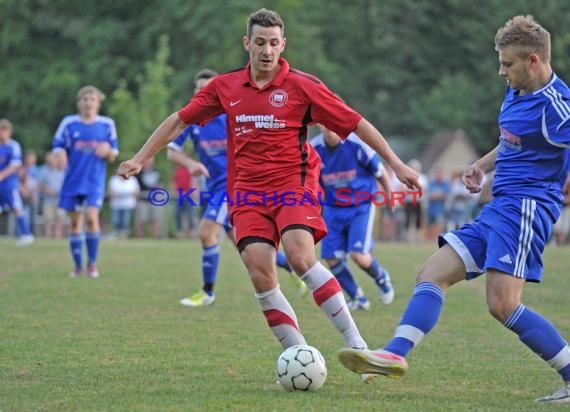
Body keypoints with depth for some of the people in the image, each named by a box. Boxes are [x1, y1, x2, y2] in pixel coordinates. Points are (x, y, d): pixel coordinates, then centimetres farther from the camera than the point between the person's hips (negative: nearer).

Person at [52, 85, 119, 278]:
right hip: (73, 181, 2)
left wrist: (107, 150, -16)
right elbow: (58, 146, 5)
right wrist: (60, 156, -18)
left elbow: (112, 157, 7)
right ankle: (78, 265, 16)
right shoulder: (69, 123, 3)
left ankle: (92, 263, -7)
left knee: (92, 217, -18)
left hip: (95, 182, -1)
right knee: (75, 222, 5)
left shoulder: (106, 124, 4)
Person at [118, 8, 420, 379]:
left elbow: (356, 123, 0)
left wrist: (396, 163, -3)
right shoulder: (225, 87, 8)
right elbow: (179, 120, 16)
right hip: (248, 192, 3)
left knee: (301, 256, -27)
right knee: (260, 275, -14)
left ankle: (356, 345, -23)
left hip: (294, 184, -3)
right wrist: (140, 159, 12)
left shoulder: (302, 86, -2)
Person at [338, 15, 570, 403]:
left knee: (503, 305, -19)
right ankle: (396, 353, -10)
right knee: (433, 274, 0)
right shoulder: (515, 92, 14)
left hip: (525, 207, -10)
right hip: (499, 209, 10)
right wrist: (483, 165, 19)